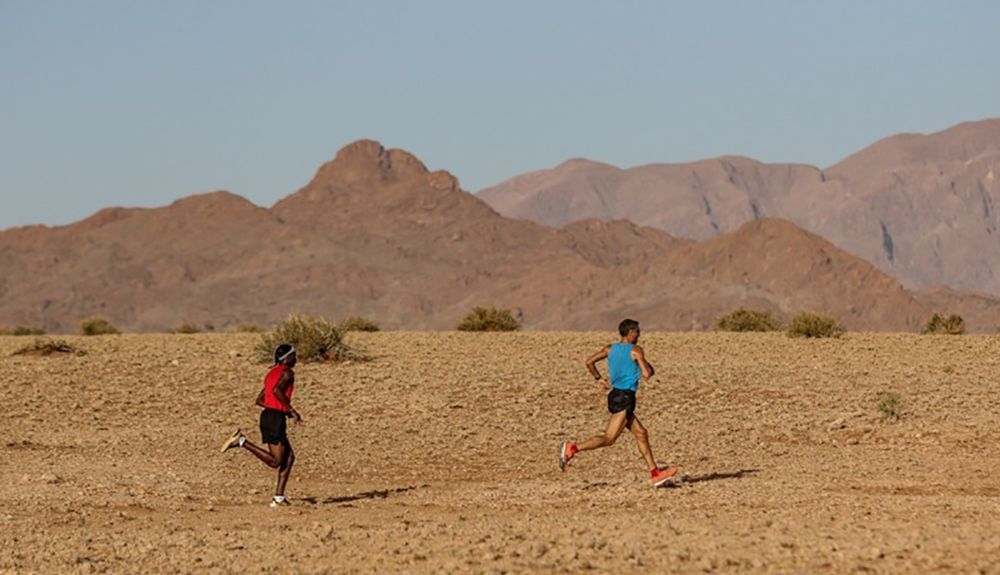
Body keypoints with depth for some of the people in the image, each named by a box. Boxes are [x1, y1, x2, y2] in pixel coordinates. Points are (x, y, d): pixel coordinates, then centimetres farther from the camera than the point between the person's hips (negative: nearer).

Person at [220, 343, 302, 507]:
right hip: (276, 418, -10)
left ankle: (279, 498, 7)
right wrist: (291, 410, -15)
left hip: (267, 415, 10)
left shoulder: (272, 373, 21)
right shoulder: (287, 372, -6)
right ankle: (241, 441, -15)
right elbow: (277, 390, -24)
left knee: (289, 456, 12)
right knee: (275, 461, -9)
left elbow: (260, 399, 22)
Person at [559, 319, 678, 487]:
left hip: (614, 395, 9)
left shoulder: (611, 349, 9)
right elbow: (647, 375, -14)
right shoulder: (636, 351, -10)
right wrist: (649, 367, 7)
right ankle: (572, 448, -20)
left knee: (641, 434, 13)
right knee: (609, 439, -10)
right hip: (625, 398, -9)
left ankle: (655, 473, 15)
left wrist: (598, 378, 17)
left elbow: (589, 362, 5)